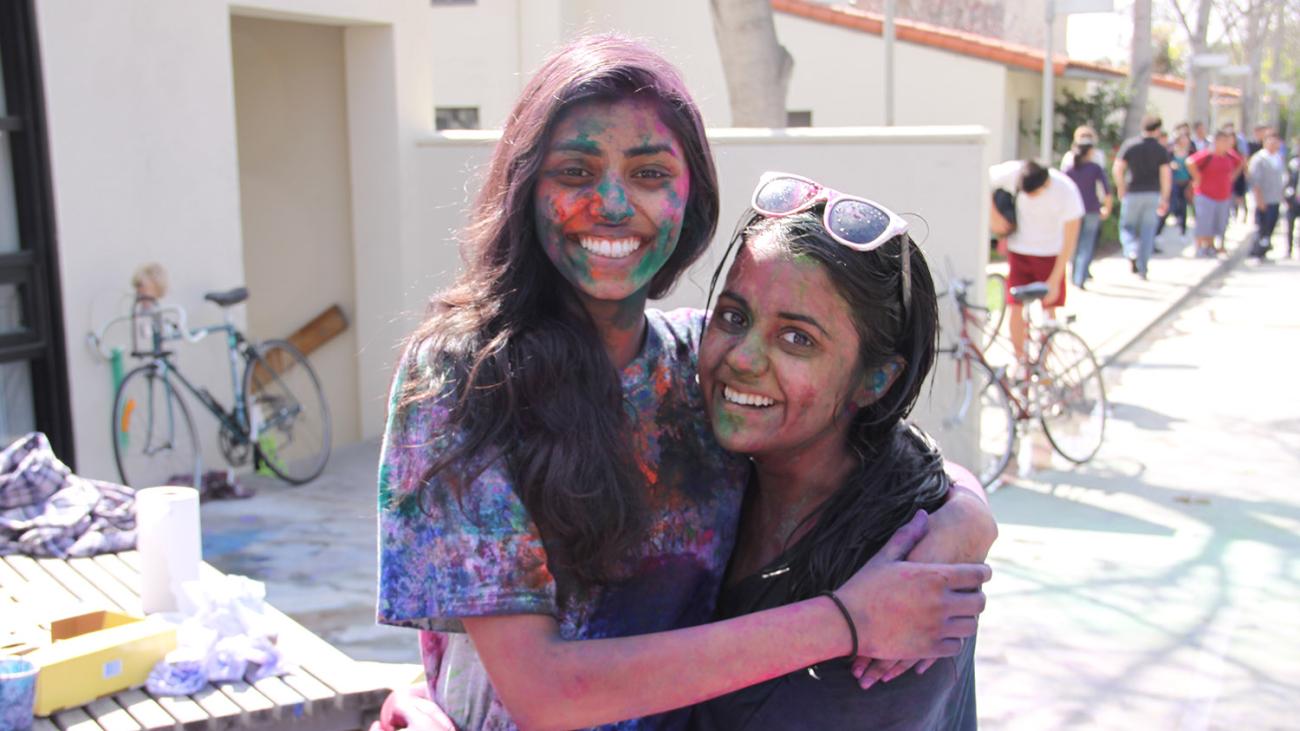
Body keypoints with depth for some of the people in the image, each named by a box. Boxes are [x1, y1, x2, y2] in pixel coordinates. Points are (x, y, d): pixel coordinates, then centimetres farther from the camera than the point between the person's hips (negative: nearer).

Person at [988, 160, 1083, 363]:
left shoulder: (1066, 191, -24)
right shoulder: (1012, 173, -22)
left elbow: (1069, 241, -17)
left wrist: (1055, 279, -17)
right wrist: (993, 215, -12)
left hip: (1050, 254, -1)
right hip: (1019, 250, 1)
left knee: (1048, 310, 1)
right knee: (1015, 307, -5)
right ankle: (1019, 360, 11)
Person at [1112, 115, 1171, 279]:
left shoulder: (1129, 145, -2)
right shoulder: (1161, 150, -1)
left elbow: (1117, 169, -7)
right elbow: (1165, 175, -5)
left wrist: (1121, 189, 4)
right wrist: (1164, 199, 2)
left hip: (1133, 193, -1)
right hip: (1153, 194, 1)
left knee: (1127, 227, 12)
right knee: (1147, 231, 8)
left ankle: (1132, 252, -16)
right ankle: (1142, 269, 7)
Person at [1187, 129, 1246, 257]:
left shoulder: (1230, 155, 6)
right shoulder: (1207, 155, -15)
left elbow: (1240, 163, 26)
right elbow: (1190, 162, -28)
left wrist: (1233, 175, 13)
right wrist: (1197, 178, -20)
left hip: (1224, 196, 7)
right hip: (1205, 195, -7)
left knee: (1219, 223, 10)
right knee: (1204, 222, -5)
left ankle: (1210, 246, 22)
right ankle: (1200, 247, 6)